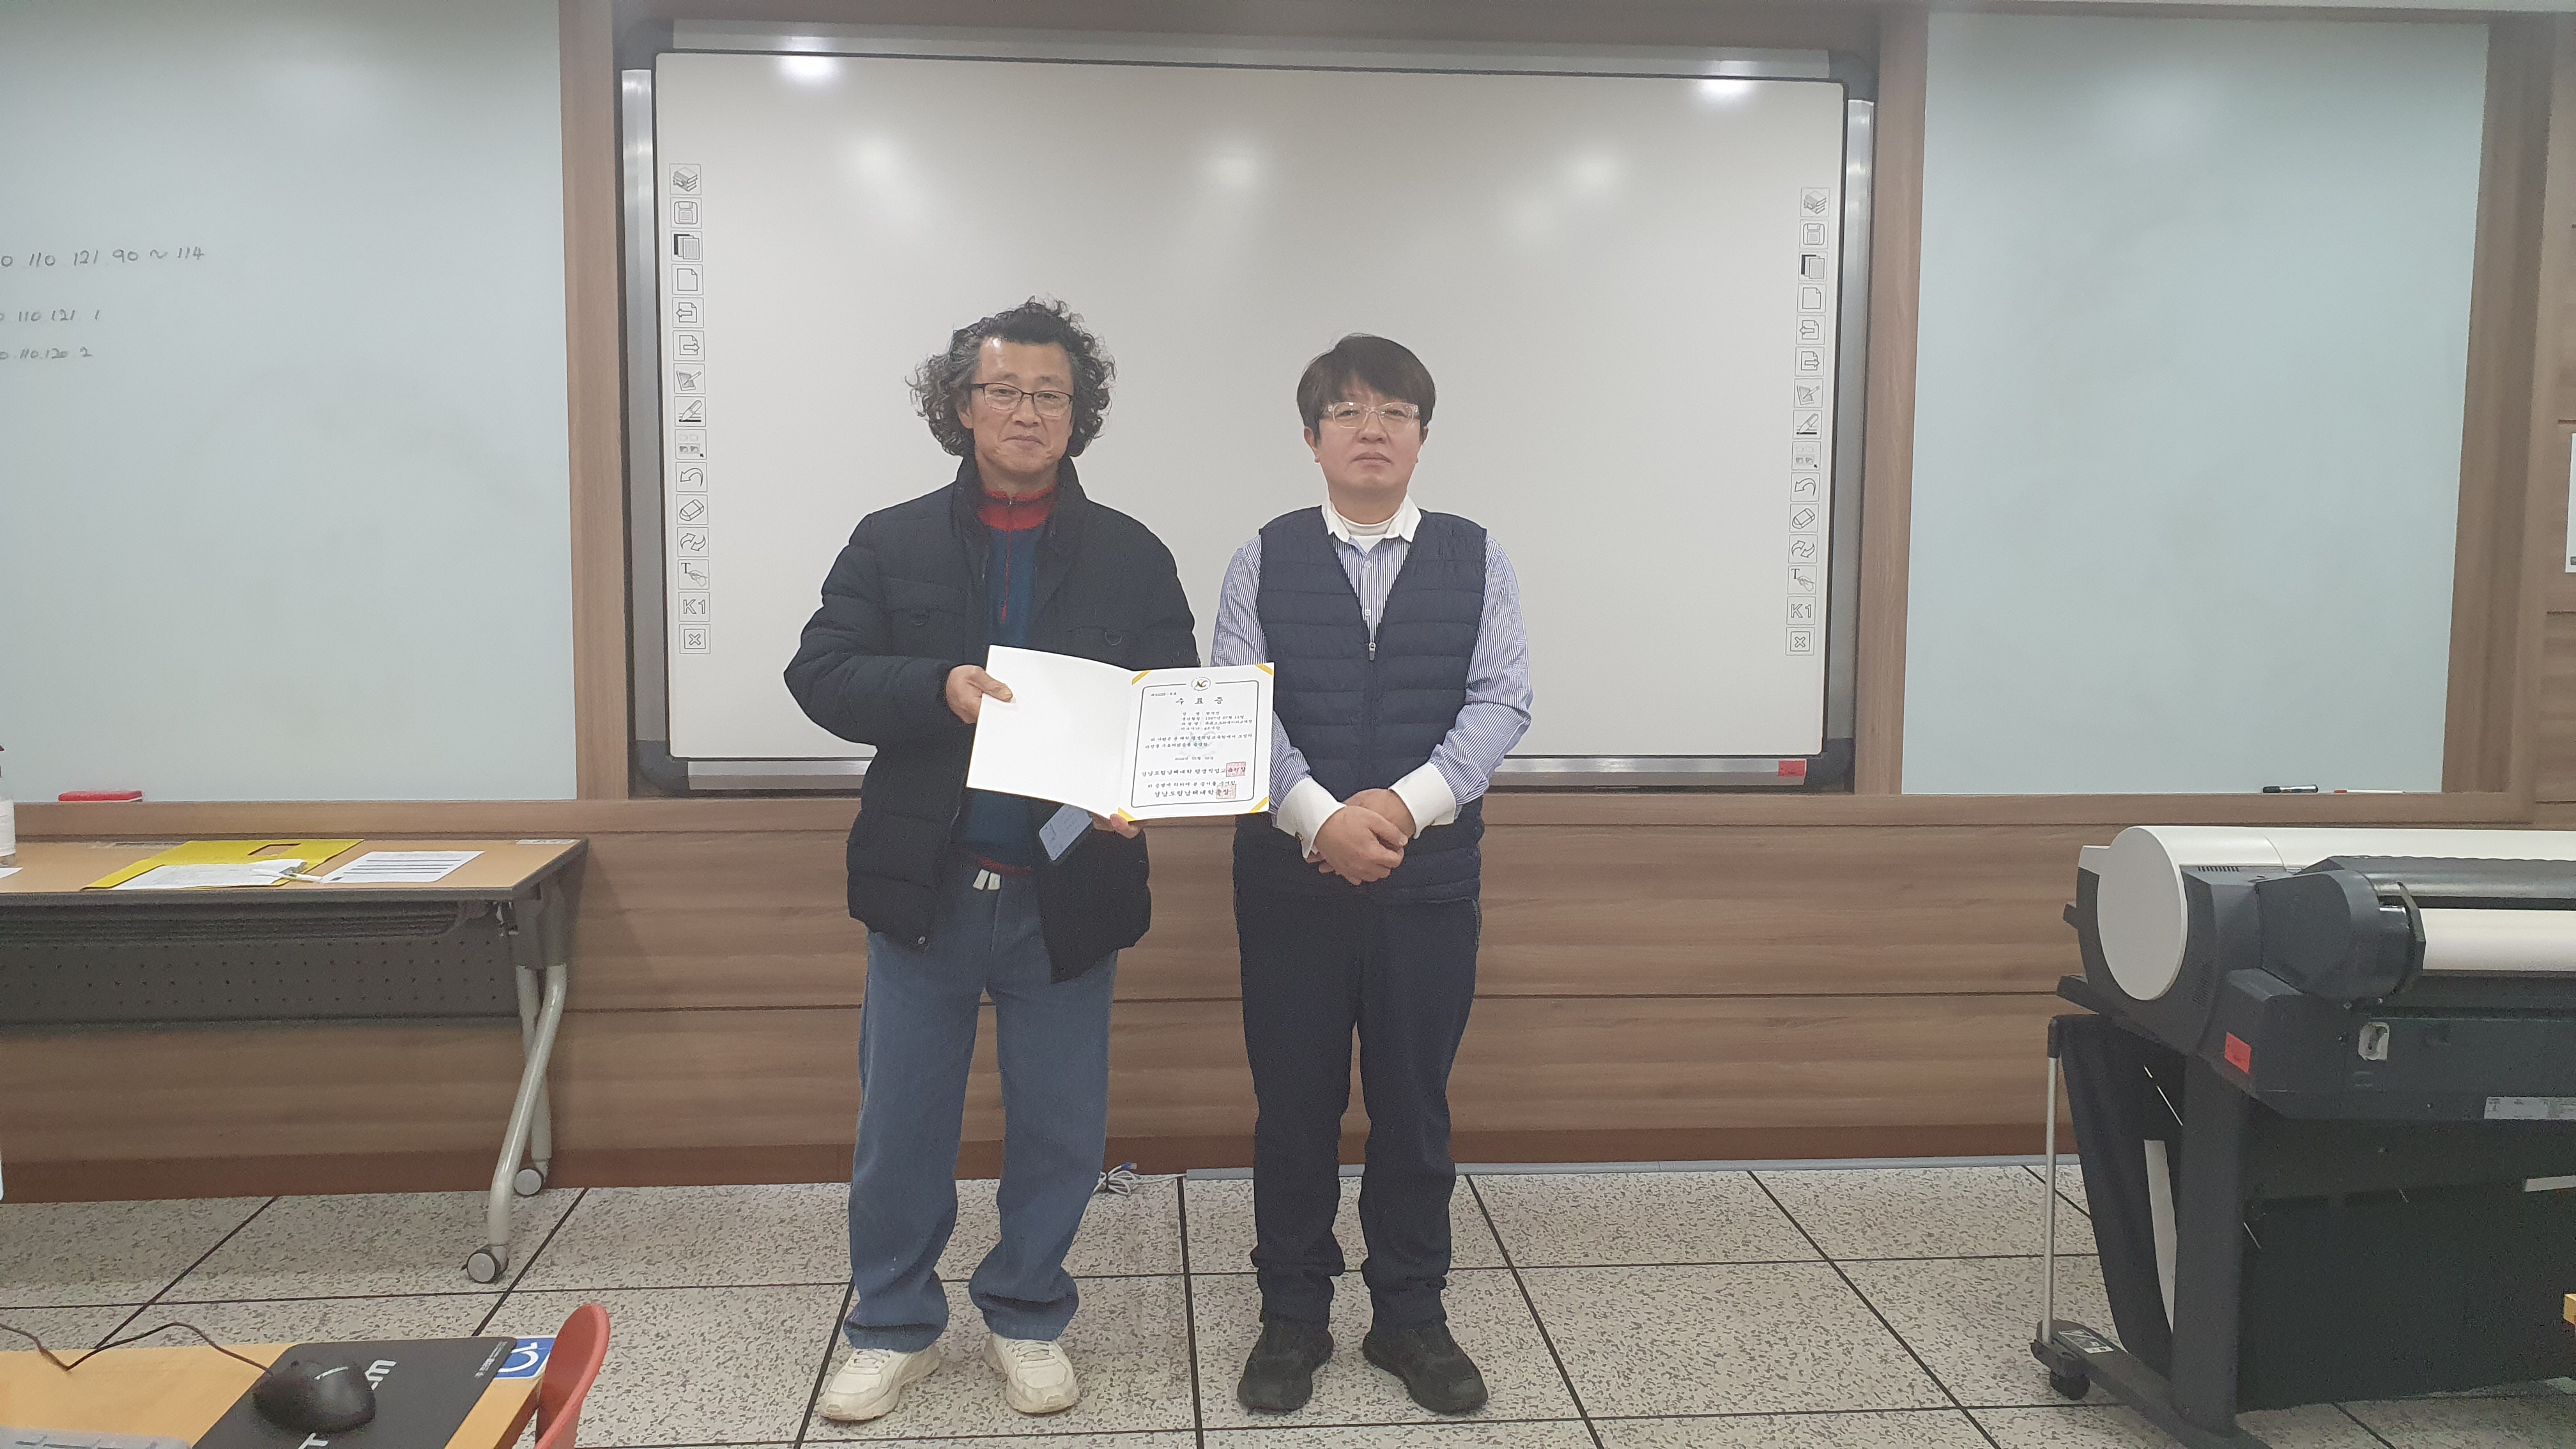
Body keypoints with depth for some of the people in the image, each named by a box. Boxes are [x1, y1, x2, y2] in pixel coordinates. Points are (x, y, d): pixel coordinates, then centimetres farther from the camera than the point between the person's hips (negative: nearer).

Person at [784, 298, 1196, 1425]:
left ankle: (1027, 1319, 32)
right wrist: (938, 689, -21)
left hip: (1070, 890, 0)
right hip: (925, 887, 0)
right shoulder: (891, 543, 3)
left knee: (1059, 1128, 11)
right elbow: (820, 674, -3)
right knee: (899, 1127, 10)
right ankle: (894, 1329, 30)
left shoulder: (1132, 556, 3)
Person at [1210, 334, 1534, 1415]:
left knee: (1415, 1101, 10)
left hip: (1430, 873, 1)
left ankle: (1410, 1314, 26)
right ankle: (1292, 1316, 24)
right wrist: (1322, 817, -20)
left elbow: (1501, 701, -5)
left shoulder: (1477, 561, 4)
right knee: (1293, 1102, 8)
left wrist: (1406, 804, -19)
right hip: (1288, 872, 0)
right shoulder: (1264, 562, 2)